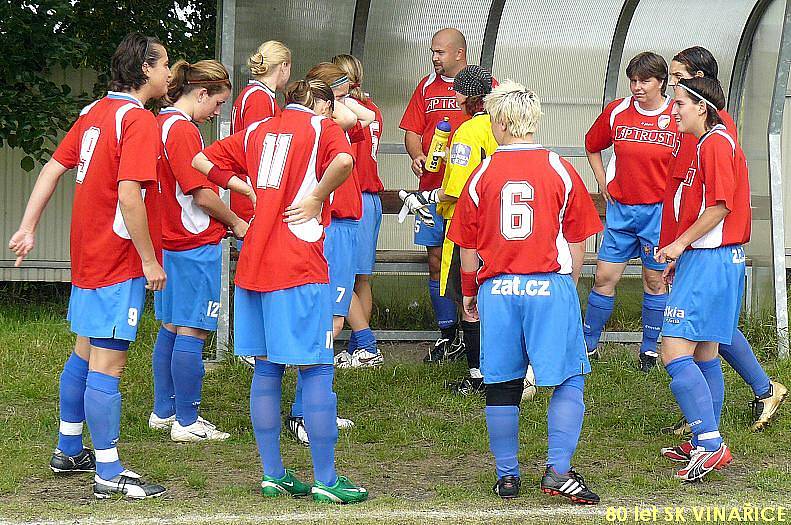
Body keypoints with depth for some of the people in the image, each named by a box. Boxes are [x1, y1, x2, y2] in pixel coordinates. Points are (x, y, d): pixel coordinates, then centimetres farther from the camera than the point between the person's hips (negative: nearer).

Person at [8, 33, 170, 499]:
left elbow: (54, 167, 11)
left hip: (89, 254, 9)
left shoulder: (96, 112, 10)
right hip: (119, 261, -9)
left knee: (85, 352, 21)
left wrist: (28, 227, 14)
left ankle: (69, 451, 33)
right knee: (107, 364, -7)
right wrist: (150, 260, -19)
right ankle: (109, 475, -4)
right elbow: (129, 195, -25)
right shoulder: (139, 119, -17)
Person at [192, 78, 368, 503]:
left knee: (266, 369, 11)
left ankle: (272, 474, 14)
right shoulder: (322, 128, 0)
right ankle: (325, 480, -1)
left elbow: (200, 160, 20)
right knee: (315, 369, -2)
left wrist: (247, 188, 18)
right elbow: (343, 160, -23)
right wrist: (316, 197, -9)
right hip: (300, 267, -6)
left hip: (253, 262, 6)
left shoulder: (257, 130, 16)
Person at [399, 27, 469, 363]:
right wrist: (417, 156, -6)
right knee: (436, 261, 4)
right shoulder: (427, 87, 14)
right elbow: (412, 131, 15)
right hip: (432, 188, 4)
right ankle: (448, 336, 11)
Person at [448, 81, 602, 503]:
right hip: (551, 286, -2)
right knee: (569, 379, 5)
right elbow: (577, 243, 5)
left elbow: (468, 249, 8)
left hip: (496, 290, 2)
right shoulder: (561, 171, 0)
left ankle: (507, 476, 14)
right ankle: (558, 470, -6)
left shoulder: (483, 175, 2)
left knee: (502, 386, 9)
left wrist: (469, 294, 23)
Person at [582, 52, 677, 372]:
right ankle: (588, 345, 13)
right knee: (605, 277, 2)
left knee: (655, 279, 5)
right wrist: (602, 181, 10)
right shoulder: (617, 112, 0)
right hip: (620, 209, 2)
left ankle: (649, 349, 17)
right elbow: (592, 145, 18)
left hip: (659, 210, -2)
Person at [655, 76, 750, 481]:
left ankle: (711, 446, -20)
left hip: (709, 262, -11)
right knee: (703, 355, 14)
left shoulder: (716, 143, -13)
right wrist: (682, 257, 23)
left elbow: (720, 205, -20)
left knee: (675, 352, -16)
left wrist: (681, 243, -16)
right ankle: (705, 444, 19)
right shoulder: (708, 145, 19)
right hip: (703, 260, 11)